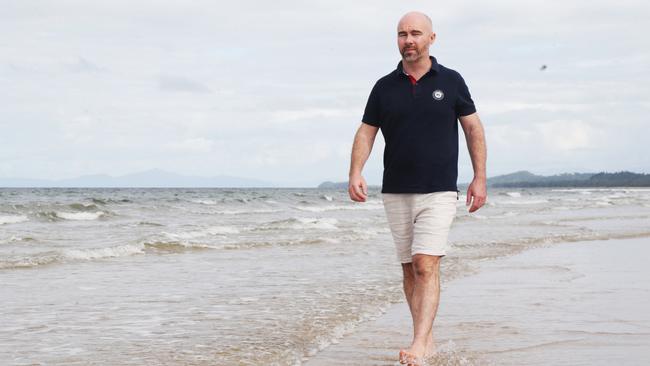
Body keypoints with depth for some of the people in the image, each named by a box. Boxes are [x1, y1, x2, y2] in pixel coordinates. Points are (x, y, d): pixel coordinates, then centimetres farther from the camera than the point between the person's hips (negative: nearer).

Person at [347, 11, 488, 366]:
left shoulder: (450, 81, 2)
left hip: (438, 193, -3)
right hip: (396, 193, 3)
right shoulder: (384, 87, 6)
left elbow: (473, 127, 7)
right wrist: (356, 174, -9)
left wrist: (479, 178, 1)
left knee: (426, 266, -15)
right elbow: (366, 133, 7)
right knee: (410, 269, 7)